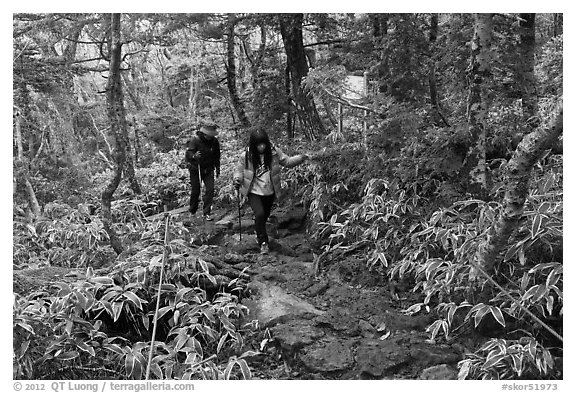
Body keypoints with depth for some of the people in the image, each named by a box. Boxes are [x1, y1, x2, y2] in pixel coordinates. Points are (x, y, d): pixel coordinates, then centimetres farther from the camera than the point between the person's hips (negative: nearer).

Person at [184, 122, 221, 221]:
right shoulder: (195, 140, -17)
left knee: (210, 189, -9)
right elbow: (188, 153, -23)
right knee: (195, 191, 3)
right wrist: (194, 156, -44)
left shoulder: (215, 141, -4)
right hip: (195, 169, -3)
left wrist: (217, 168, 14)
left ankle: (206, 213, -1)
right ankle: (192, 212, 24)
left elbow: (217, 156, 10)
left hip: (208, 169, 3)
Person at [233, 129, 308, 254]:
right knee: (259, 214, -23)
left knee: (265, 216, 20)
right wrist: (237, 179, -18)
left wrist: (301, 158, -17)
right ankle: (263, 242, -7)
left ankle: (259, 233, 50)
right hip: (254, 192, -3)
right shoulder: (246, 156, -14)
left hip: (270, 192, 3)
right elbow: (239, 170, 1)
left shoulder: (274, 152, -10)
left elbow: (287, 161, -1)